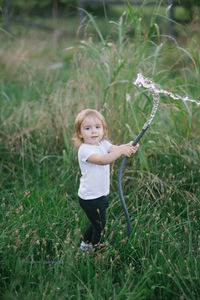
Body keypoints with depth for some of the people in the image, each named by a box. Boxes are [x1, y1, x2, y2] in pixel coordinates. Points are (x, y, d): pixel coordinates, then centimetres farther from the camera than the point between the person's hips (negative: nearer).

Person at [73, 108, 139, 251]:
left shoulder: (103, 143, 3)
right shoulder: (84, 150, -23)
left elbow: (115, 148, -15)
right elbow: (102, 160, -39)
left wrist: (128, 147, -37)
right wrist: (121, 151, -51)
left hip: (100, 195, 8)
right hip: (90, 198, -8)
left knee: (97, 223, 26)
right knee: (99, 226, 5)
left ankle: (86, 244, 46)